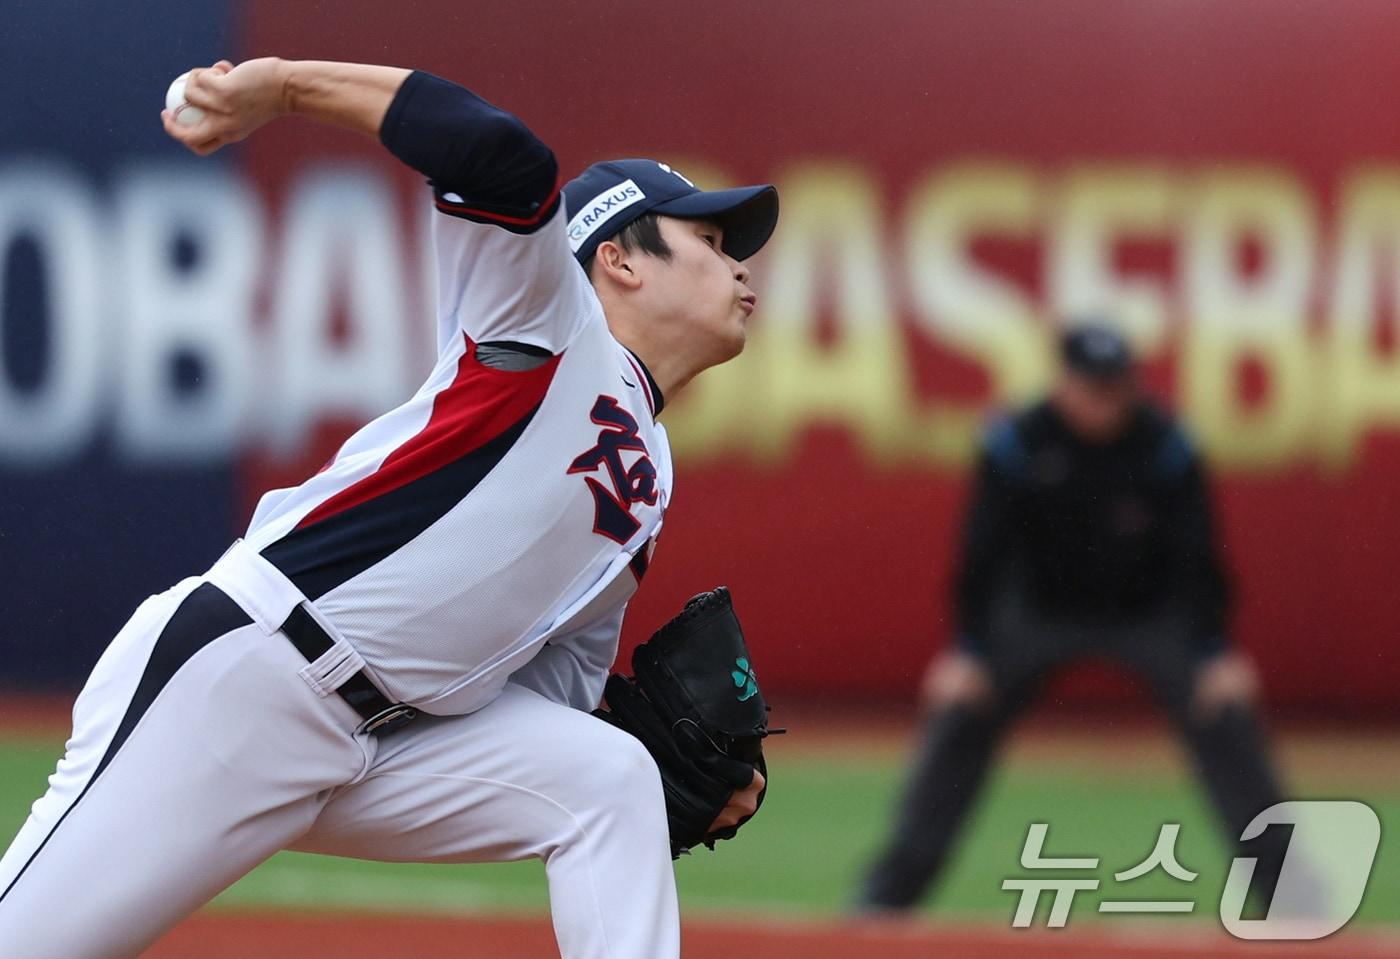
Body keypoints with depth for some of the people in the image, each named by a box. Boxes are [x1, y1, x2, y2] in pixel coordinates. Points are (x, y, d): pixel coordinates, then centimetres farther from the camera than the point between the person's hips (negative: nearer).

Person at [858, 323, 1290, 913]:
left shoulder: (1165, 448, -20)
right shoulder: (1016, 445, -20)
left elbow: (1198, 555, -17)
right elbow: (984, 551, -16)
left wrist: (1214, 653, -24)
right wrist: (968, 651, -21)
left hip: (1151, 615, 0)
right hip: (1038, 613, 0)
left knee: (1225, 713, -13)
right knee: (958, 718, -9)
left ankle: (1282, 880, -3)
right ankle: (894, 884, 2)